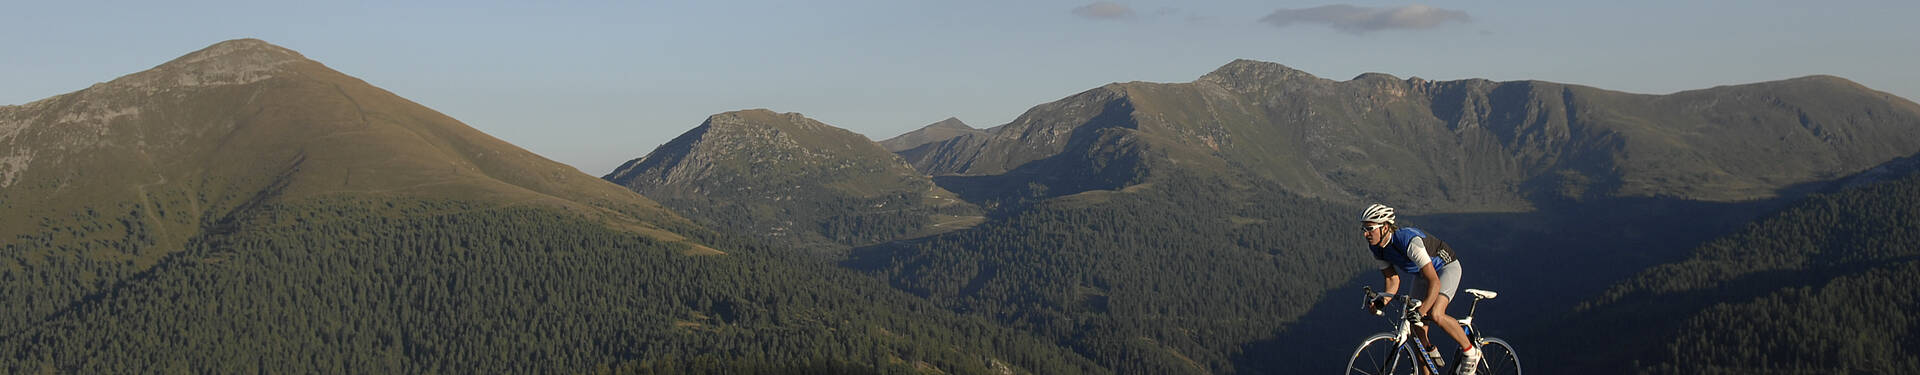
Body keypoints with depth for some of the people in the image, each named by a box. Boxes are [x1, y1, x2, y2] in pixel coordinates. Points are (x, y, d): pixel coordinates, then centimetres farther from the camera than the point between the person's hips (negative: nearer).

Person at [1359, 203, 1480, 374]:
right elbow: (1392, 279, -7)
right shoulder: (1376, 247, -17)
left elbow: (1434, 282, -40)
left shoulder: (1409, 240, -39)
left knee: (1435, 315, -27)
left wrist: (1422, 310, -50)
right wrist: (1382, 301, -26)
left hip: (1446, 267, -7)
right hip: (1421, 273, 7)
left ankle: (1470, 352, -7)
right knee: (1417, 329, -1)